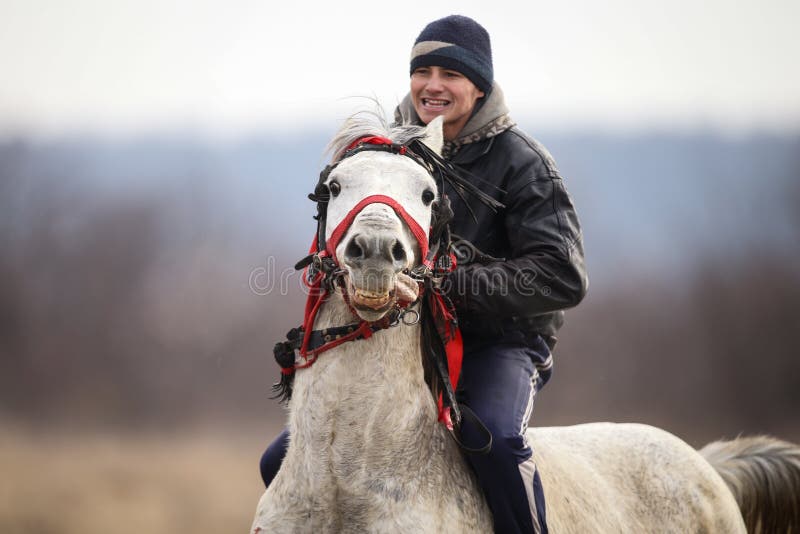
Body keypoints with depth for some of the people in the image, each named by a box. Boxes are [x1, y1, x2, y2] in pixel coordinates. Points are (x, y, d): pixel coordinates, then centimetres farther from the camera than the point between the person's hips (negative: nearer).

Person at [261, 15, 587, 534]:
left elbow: (562, 278, -17)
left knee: (494, 437, -38)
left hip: (498, 341, -5)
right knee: (282, 462, 0)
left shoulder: (519, 161, -9)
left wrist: (449, 283, -25)